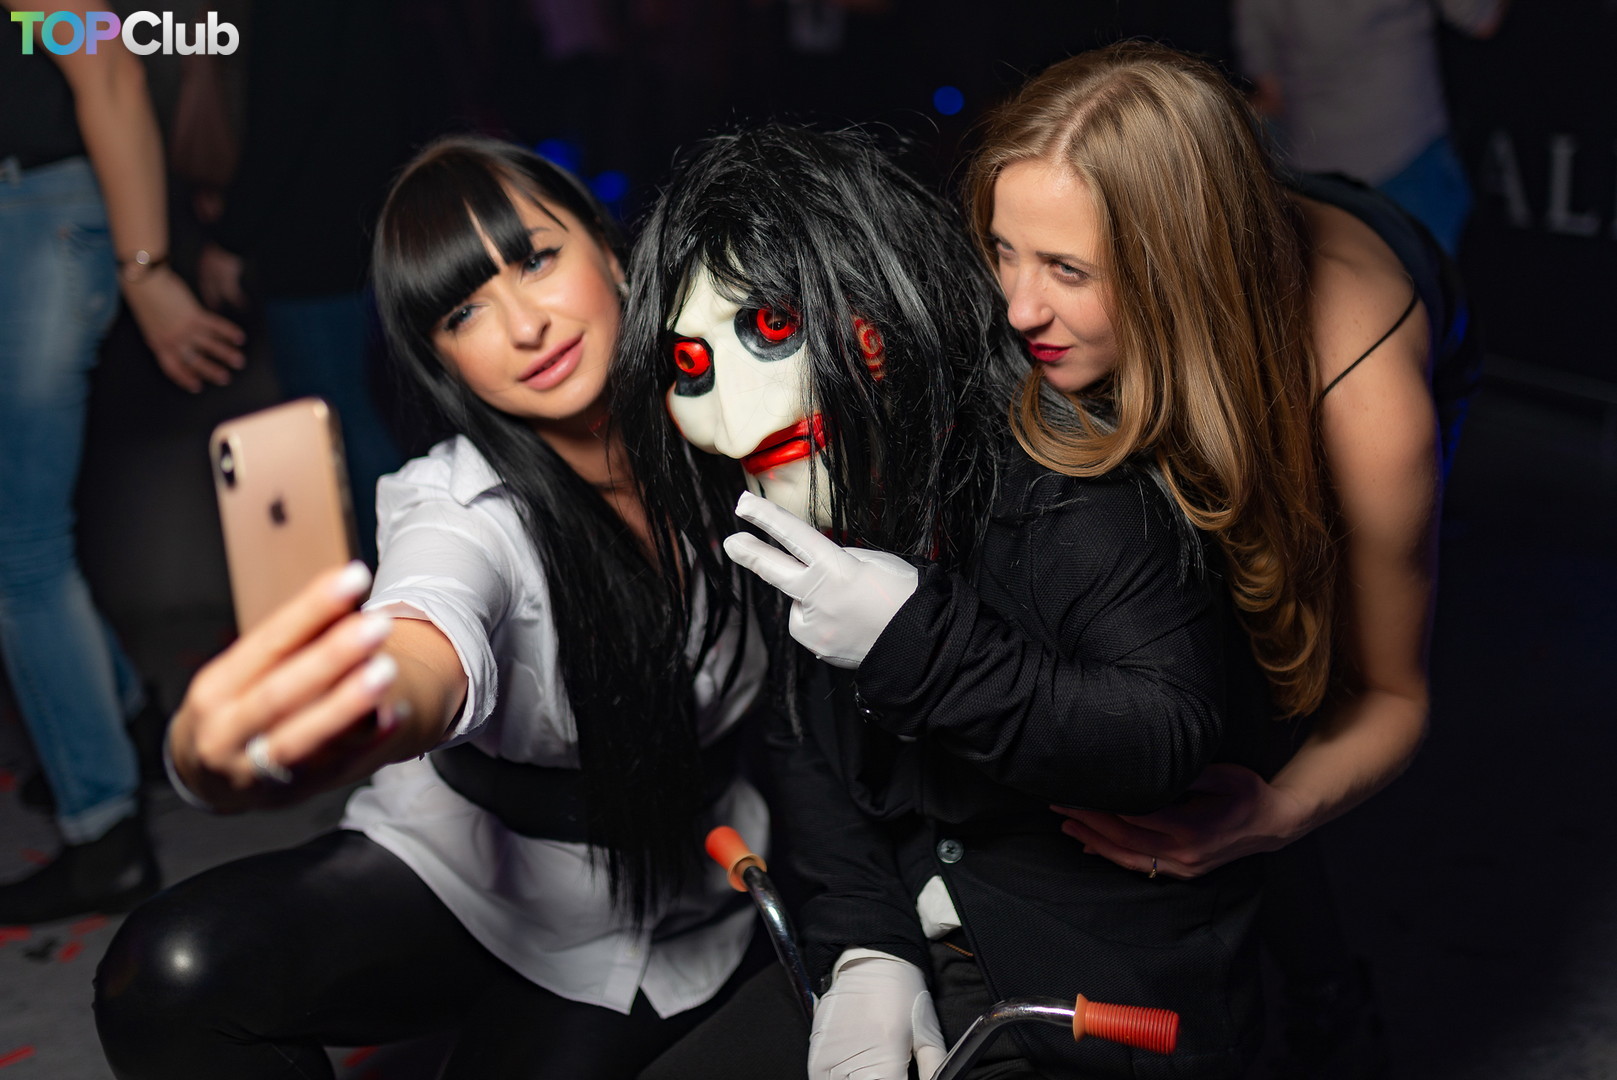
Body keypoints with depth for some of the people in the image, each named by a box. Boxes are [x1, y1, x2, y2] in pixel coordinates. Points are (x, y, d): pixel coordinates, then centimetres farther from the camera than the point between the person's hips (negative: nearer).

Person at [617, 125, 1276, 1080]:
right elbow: (810, 751, 9)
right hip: (915, 952, 6)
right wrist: (866, 952, -4)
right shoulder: (811, 518, 1)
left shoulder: (1064, 484, -20)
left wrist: (925, 643, -32)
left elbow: (1178, 742, -24)